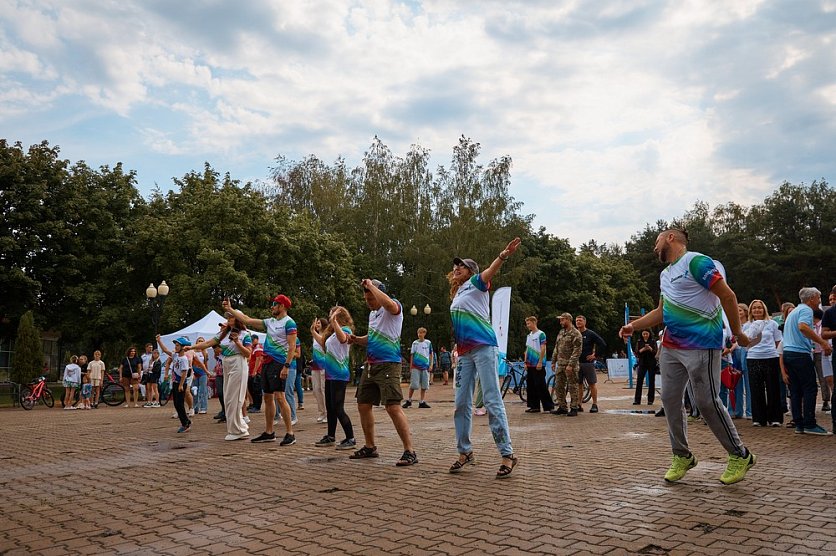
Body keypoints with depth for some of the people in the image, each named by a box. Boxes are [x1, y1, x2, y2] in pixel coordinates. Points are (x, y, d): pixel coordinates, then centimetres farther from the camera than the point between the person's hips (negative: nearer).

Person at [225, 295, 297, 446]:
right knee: (268, 398, 12)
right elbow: (247, 320, 20)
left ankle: (290, 433, -9)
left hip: (279, 363, -9)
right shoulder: (270, 322, 16)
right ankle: (268, 433, 21)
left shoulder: (289, 322, -8)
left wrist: (286, 366, -22)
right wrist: (230, 309, 21)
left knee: (279, 397, -13)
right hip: (267, 362, 9)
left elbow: (292, 346, -15)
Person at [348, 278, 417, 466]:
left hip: (388, 365, -9)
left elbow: (389, 304, -35)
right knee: (363, 406, 12)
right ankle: (370, 447, 27)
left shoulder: (395, 307, -8)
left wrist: (371, 285, -23)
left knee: (393, 407, -17)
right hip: (371, 365, 9)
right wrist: (358, 340, 12)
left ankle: (409, 452, -11)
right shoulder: (372, 313, 18)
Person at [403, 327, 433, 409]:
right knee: (413, 384, -5)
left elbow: (431, 355, 10)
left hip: (425, 367, 1)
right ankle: (409, 400, 8)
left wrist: (431, 365, 1)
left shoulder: (428, 343, 6)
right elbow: (412, 355, 7)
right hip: (416, 366, -1)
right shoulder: (415, 343, 5)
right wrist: (410, 368, 3)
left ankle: (422, 402, 10)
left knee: (424, 385, 3)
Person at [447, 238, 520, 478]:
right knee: (462, 403, 8)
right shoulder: (456, 295, 22)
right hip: (464, 352, 8)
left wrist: (503, 255, -37)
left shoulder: (476, 282, 4)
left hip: (483, 347, -7)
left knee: (492, 401, -9)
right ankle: (464, 452, 18)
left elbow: (490, 271, -20)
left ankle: (507, 454, -5)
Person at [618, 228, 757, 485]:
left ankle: (740, 456, 13)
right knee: (670, 399, 6)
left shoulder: (697, 262, -10)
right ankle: (682, 456, 20)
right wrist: (634, 325, 11)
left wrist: (737, 333, -7)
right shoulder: (665, 274, 17)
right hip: (671, 347, 8)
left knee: (707, 402, -5)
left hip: (701, 346, -8)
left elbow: (728, 296, -11)